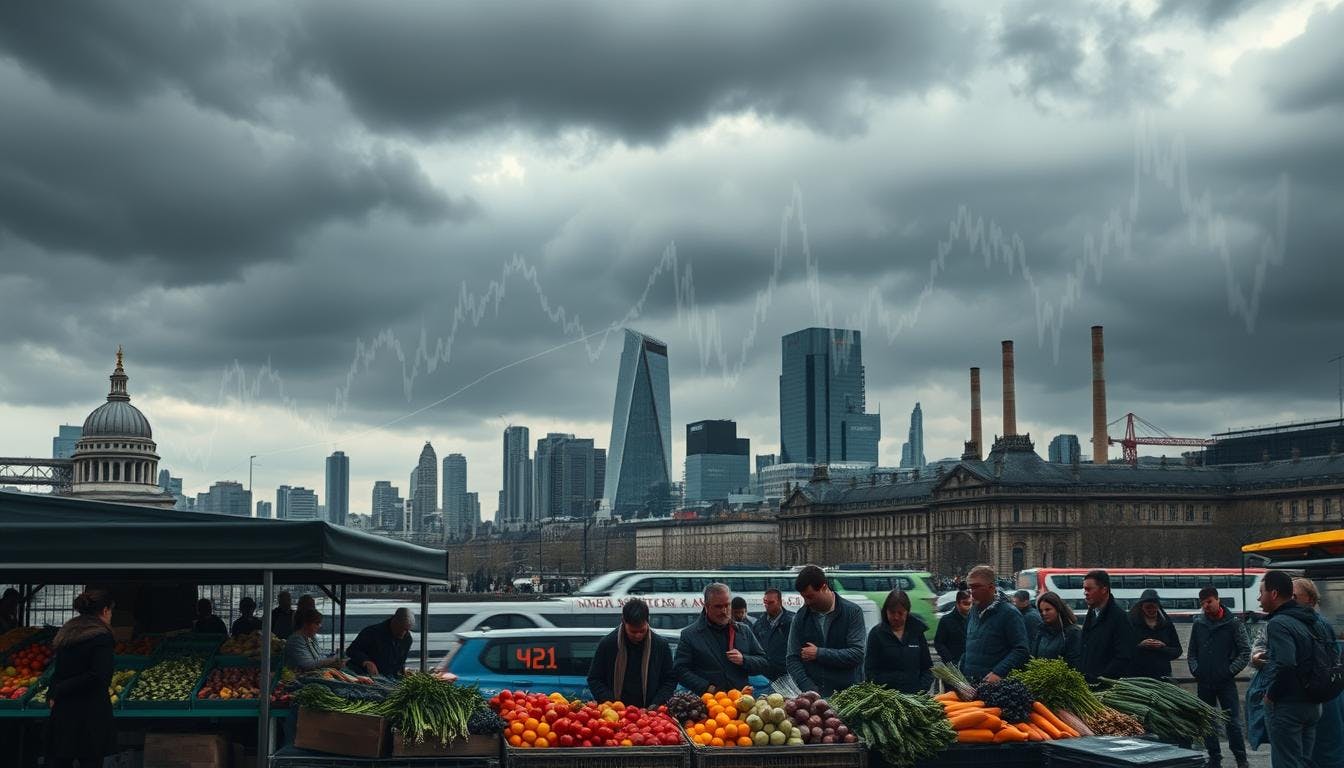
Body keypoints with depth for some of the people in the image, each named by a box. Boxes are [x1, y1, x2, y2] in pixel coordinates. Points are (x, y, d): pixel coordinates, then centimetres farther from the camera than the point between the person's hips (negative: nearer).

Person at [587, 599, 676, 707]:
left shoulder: (661, 645, 8)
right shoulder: (607, 644, 5)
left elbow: (670, 680, 13)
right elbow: (594, 680, 9)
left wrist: (656, 705, -2)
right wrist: (611, 704, -4)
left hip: (649, 713, 0)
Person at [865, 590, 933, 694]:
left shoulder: (917, 632, 10)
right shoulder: (876, 633, 3)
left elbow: (927, 667, 13)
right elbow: (870, 670, 1)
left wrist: (921, 691, -1)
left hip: (914, 694, 2)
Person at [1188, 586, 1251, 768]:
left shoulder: (1233, 623, -2)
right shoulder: (1198, 624, 8)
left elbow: (1245, 652, -1)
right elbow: (1191, 652, 16)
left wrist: (1230, 671, -8)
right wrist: (1195, 670, 2)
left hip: (1226, 682, -4)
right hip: (1203, 682, 4)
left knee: (1233, 722, -4)